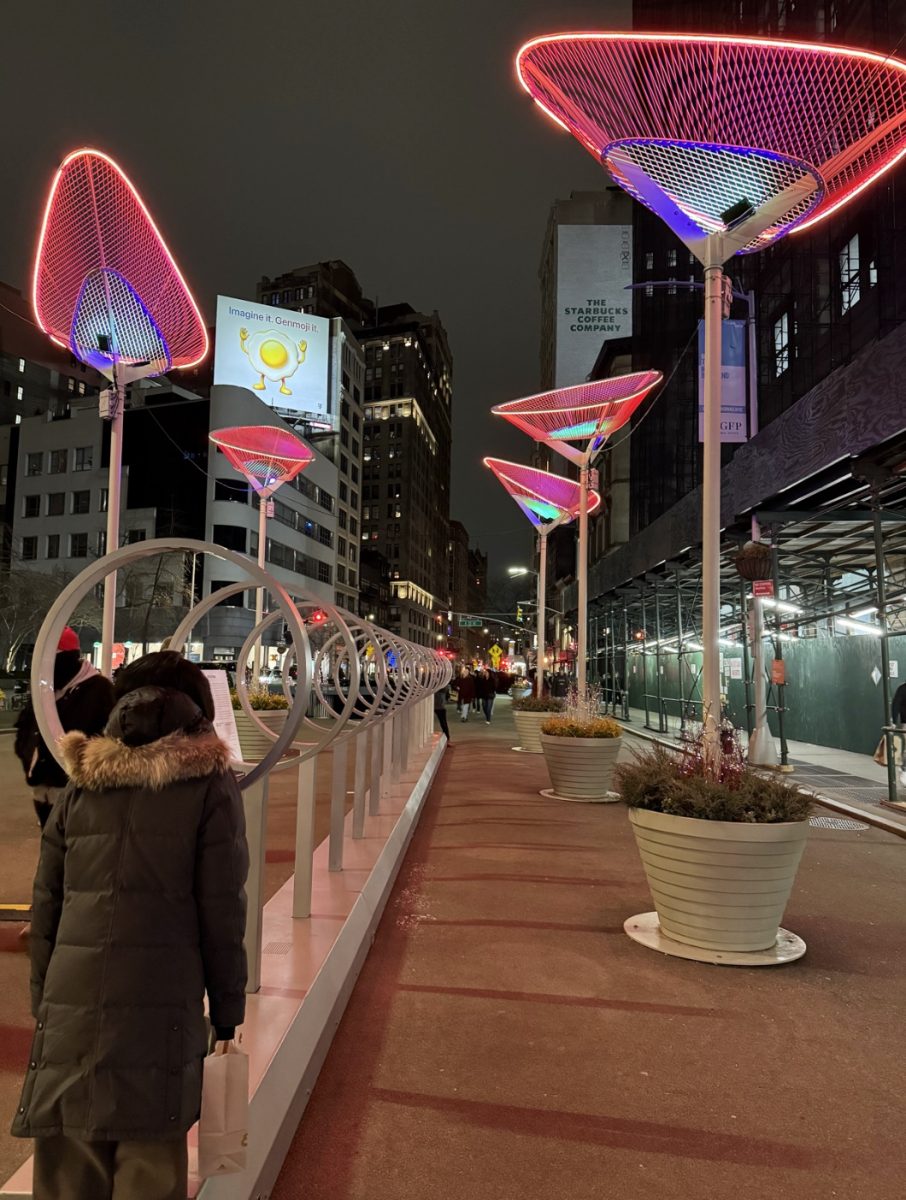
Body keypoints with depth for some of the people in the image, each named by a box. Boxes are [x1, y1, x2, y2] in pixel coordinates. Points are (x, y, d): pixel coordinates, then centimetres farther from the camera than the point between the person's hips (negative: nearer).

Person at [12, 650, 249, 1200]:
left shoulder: (81, 785, 9)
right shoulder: (210, 785, -1)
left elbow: (45, 910, 11)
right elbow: (222, 913, -4)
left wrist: (43, 1007, 20)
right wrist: (227, 1014, 5)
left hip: (70, 1008, 4)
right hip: (157, 1009, -3)